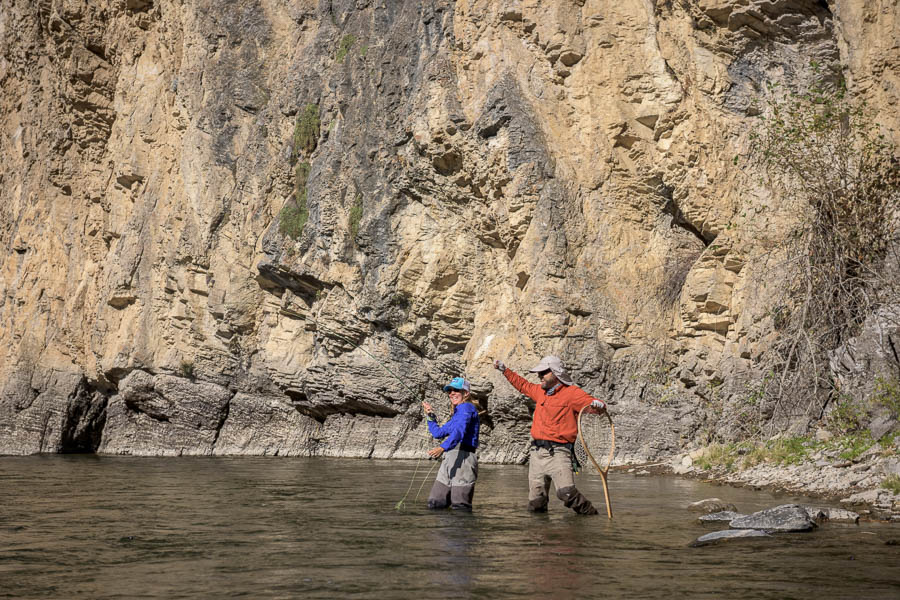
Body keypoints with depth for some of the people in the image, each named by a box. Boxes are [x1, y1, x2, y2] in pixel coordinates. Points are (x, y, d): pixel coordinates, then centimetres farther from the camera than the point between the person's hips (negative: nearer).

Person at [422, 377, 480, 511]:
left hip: (463, 458, -9)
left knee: (459, 508, -8)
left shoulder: (467, 407, -4)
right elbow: (438, 433, 37)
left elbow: (459, 431, -22)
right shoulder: (456, 413, 25)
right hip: (449, 459, 9)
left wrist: (443, 447, -34)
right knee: (434, 504, 6)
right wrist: (430, 415, 31)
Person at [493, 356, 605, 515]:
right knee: (535, 504, 2)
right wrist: (505, 370, 42)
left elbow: (591, 402, -12)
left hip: (557, 452, -6)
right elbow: (523, 385, 37)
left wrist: (598, 404, -35)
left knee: (566, 492, -23)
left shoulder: (572, 392, -2)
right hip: (537, 453, 6)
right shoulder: (540, 391, 19)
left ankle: (590, 514, -2)